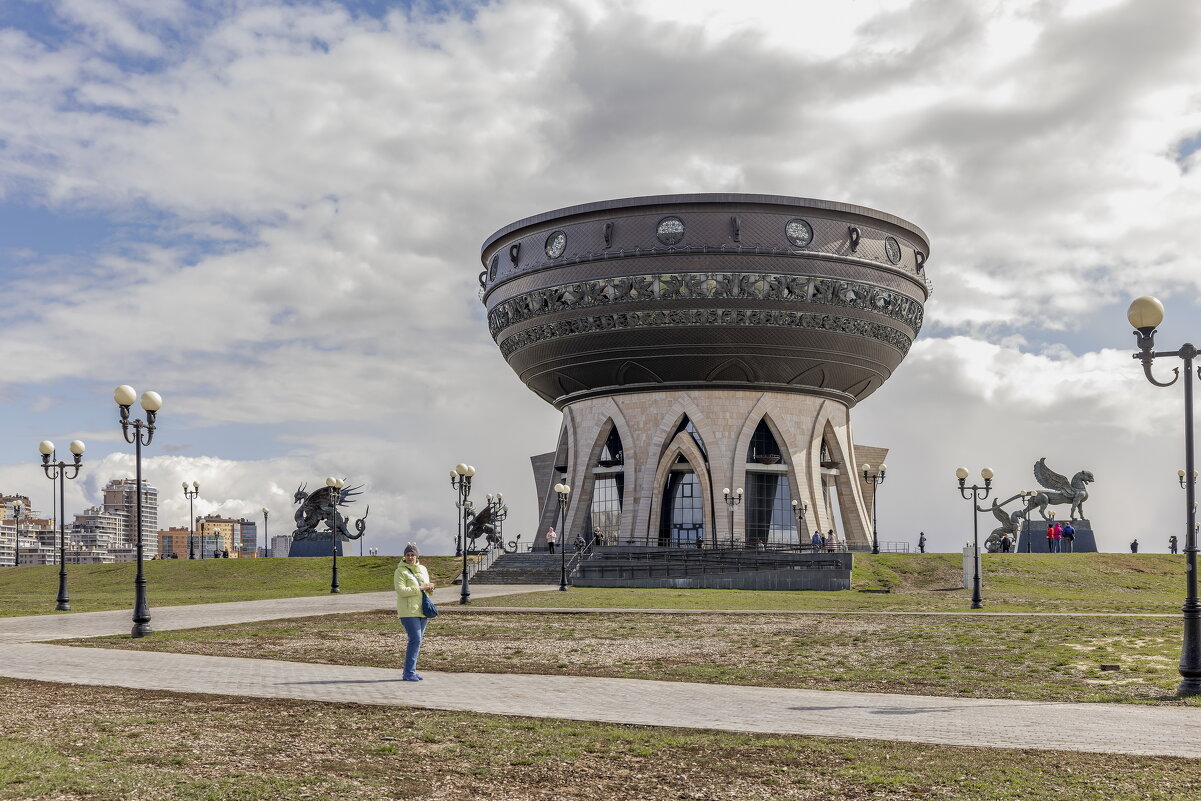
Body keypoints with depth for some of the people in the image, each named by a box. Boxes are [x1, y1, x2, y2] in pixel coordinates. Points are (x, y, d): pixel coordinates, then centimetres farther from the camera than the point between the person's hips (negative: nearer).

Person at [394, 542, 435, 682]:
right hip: (408, 611, -7)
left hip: (422, 610, 7)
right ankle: (408, 673, -10)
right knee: (415, 640, -14)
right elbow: (401, 591, -17)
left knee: (417, 641, 9)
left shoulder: (423, 569, 15)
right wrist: (420, 588, -20)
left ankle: (410, 671, 17)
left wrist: (430, 588, 0)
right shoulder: (400, 571, -6)